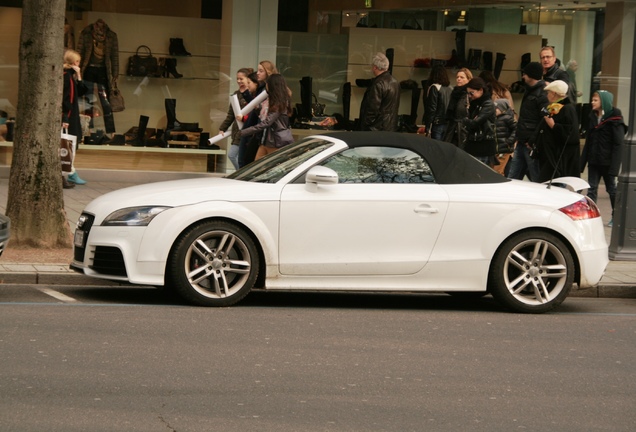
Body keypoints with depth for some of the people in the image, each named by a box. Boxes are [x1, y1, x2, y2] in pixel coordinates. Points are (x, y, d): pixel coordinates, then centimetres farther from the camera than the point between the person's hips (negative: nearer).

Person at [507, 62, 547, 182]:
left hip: (532, 145, -10)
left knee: (537, 181, -2)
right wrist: (518, 139, 18)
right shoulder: (529, 92, 16)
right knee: (512, 179, 11)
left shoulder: (542, 95, -15)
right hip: (521, 144, 10)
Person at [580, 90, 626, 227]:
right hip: (593, 161, 6)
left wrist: (614, 165, -19)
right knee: (592, 189, 0)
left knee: (612, 189, 7)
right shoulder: (593, 117, 10)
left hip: (607, 162, -6)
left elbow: (618, 144, -13)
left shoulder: (615, 119, -10)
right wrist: (583, 161, 7)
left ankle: (616, 216, 20)